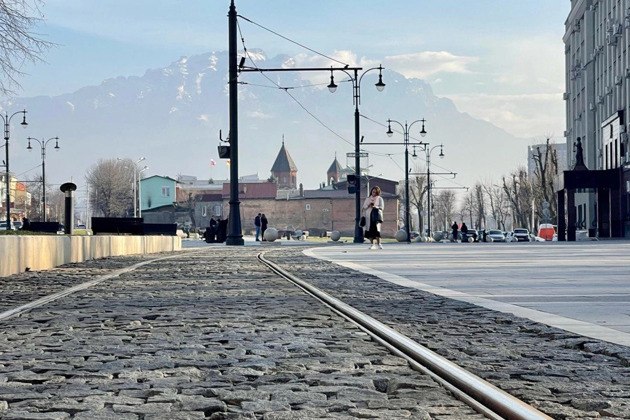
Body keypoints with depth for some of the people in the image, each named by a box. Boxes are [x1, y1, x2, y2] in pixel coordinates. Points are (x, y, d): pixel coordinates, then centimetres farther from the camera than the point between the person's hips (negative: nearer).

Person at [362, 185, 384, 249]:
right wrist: (368, 206, -6)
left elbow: (382, 207, 0)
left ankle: (379, 244, -13)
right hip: (369, 216, 4)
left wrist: (375, 207, -16)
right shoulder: (368, 199, 18)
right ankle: (372, 245, 5)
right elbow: (364, 207, 14)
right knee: (370, 230, -1)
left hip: (377, 216, -3)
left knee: (376, 229, -16)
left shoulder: (380, 199, 8)